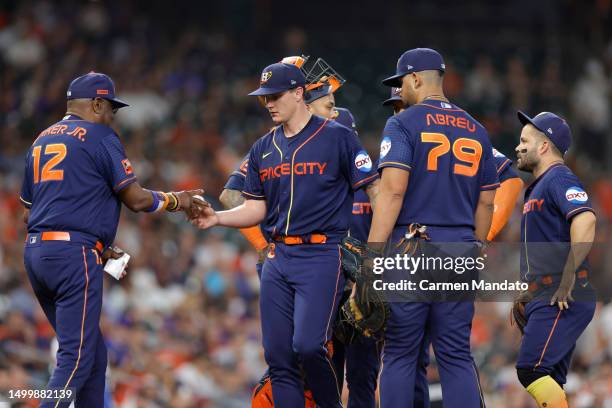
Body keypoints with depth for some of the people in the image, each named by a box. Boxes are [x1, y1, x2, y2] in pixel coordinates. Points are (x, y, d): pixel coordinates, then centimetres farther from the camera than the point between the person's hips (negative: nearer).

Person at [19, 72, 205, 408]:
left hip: (34, 252, 8)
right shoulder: (99, 138, -2)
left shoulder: (41, 141, 21)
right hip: (74, 256, -8)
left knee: (93, 354, 14)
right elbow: (136, 199, -4)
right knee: (77, 357, -11)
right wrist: (177, 200, 14)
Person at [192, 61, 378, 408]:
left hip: (322, 256, -6)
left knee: (308, 345, -20)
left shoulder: (337, 137, -2)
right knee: (279, 354, 2)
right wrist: (216, 218, 0)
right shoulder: (263, 149, 16)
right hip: (277, 260, 6)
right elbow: (256, 209, 18)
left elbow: (375, 189, -5)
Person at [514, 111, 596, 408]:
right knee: (549, 381, 8)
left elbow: (585, 220, -27)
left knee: (531, 369, -20)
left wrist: (568, 280, -27)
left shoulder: (559, 178, -9)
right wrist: (526, 295, 25)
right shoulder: (537, 186, 23)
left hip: (564, 299, -11)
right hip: (545, 299, 11)